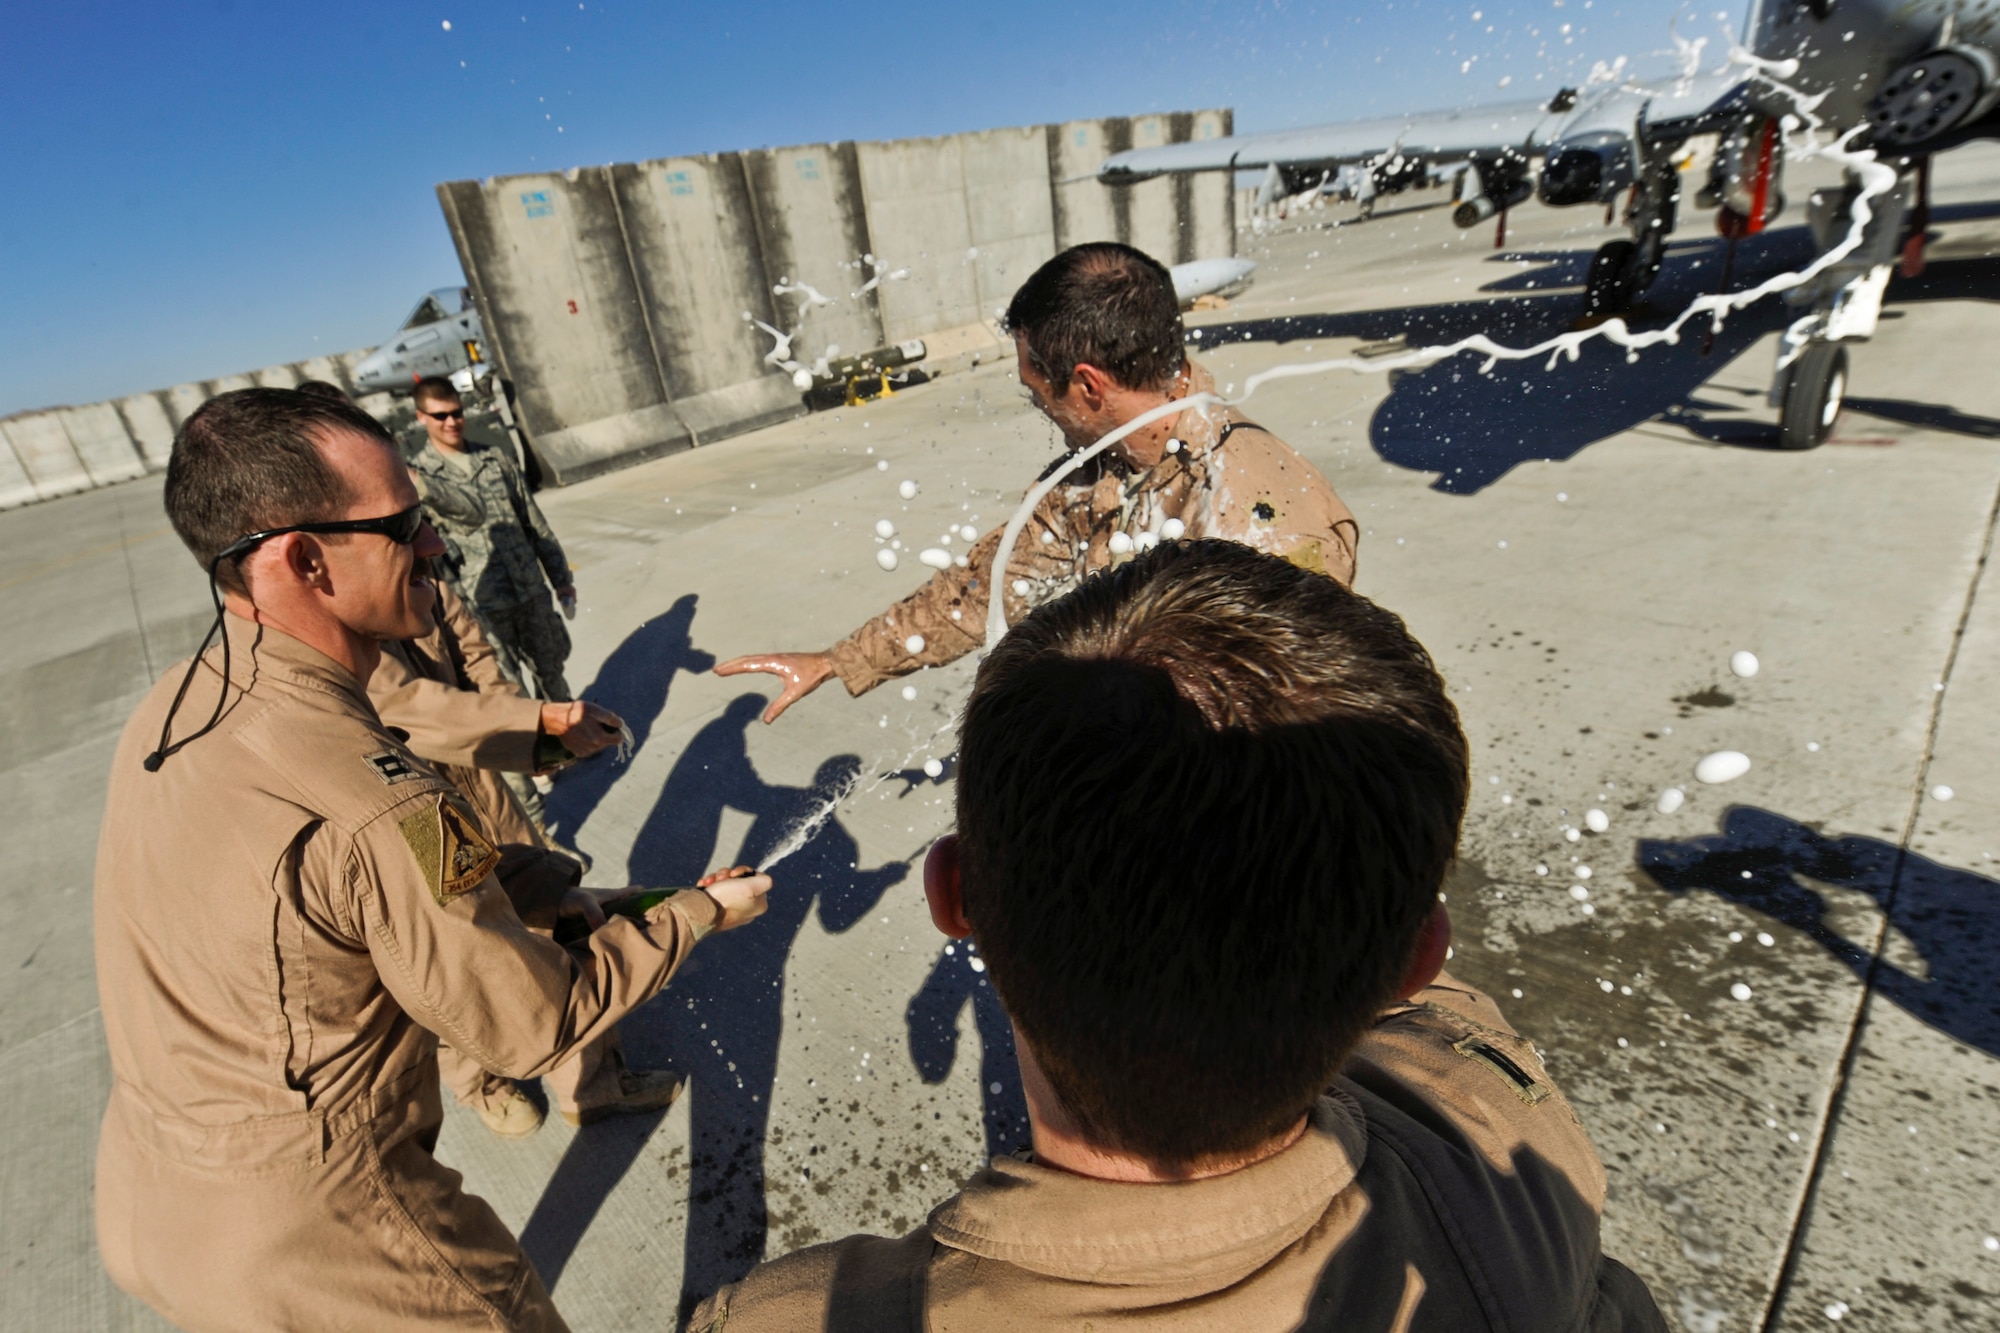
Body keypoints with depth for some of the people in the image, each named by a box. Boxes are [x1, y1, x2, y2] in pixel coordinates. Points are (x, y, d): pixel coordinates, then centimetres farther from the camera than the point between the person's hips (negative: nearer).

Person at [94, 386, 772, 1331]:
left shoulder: (171, 710, -8)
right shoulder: (377, 811, -34)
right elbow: (535, 1029, -21)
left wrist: (520, 883, -1)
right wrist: (698, 915, -10)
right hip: (305, 1239, -8)